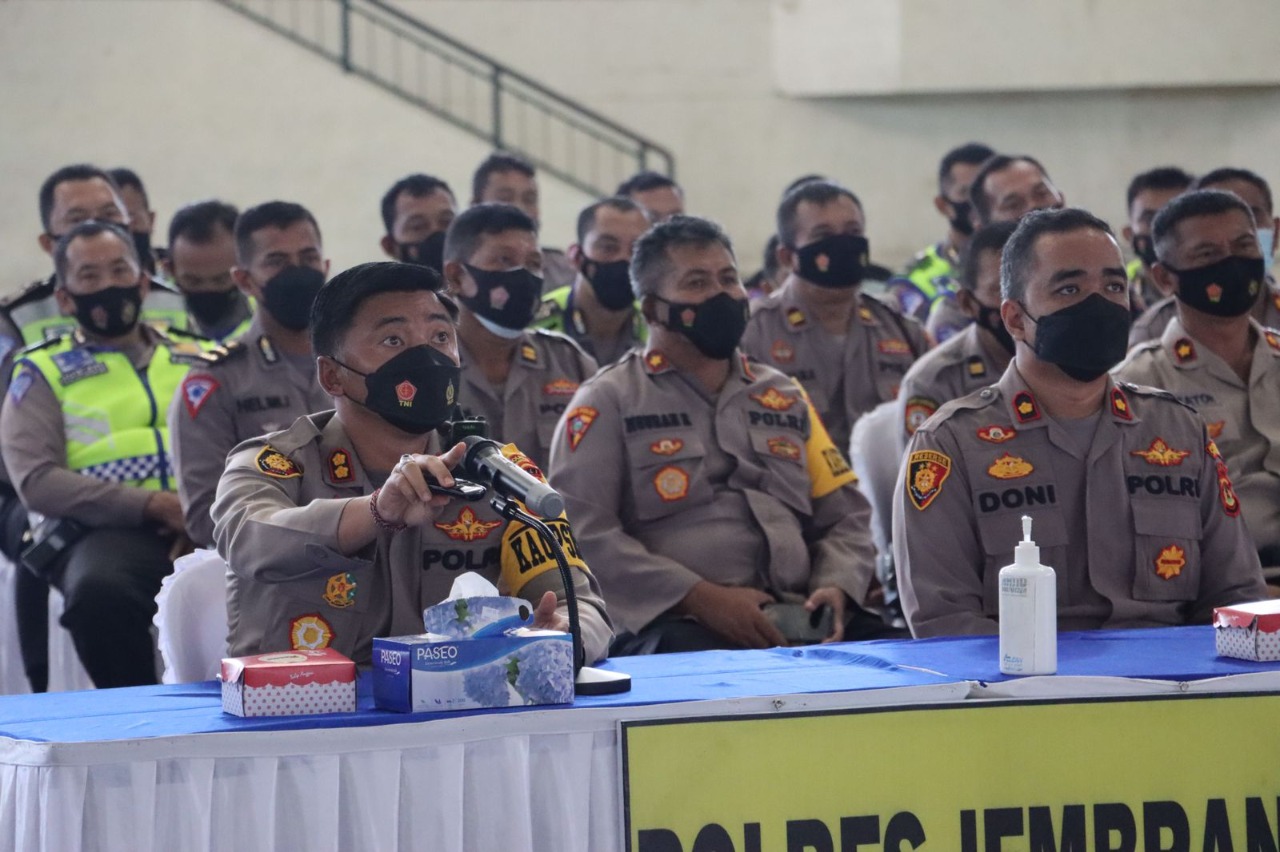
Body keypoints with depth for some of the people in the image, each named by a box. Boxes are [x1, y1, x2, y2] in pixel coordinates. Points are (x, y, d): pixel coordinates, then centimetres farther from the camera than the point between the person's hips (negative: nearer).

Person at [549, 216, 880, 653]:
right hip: (674, 629, -5)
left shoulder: (785, 398, 25)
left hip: (798, 620, 5)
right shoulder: (609, 402, 8)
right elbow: (583, 531, -5)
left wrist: (837, 587, 0)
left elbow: (844, 516, 23)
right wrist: (700, 597, -14)